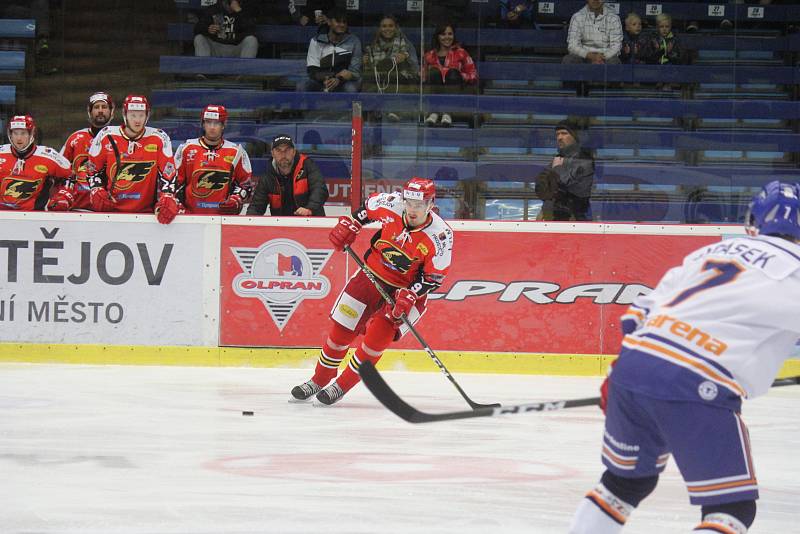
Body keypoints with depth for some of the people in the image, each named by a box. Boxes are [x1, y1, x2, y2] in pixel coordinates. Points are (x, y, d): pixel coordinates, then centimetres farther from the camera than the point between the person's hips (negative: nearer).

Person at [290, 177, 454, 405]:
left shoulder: (441, 235, -23)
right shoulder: (391, 205, -17)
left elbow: (434, 277, -17)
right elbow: (368, 206, 8)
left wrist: (409, 296, -27)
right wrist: (349, 225, -1)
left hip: (409, 290, -3)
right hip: (373, 274, 3)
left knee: (378, 336, -18)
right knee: (341, 329, 3)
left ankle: (341, 386, 0)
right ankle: (319, 380, 23)